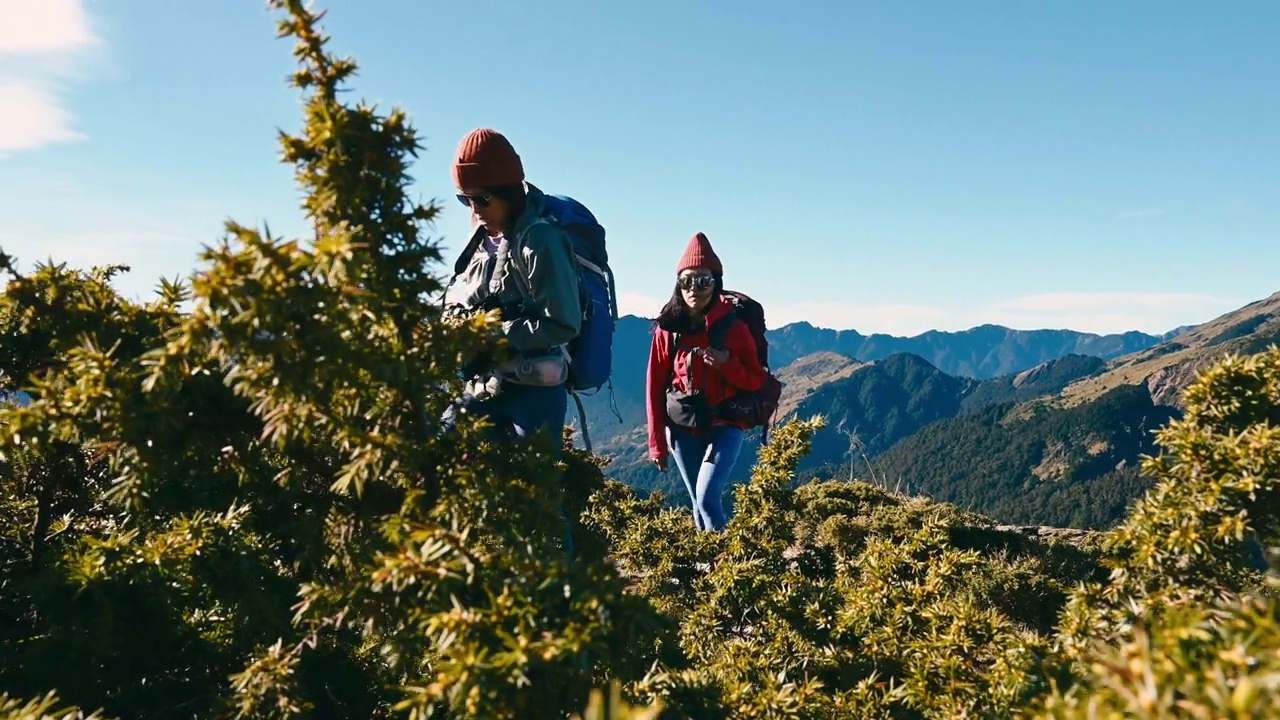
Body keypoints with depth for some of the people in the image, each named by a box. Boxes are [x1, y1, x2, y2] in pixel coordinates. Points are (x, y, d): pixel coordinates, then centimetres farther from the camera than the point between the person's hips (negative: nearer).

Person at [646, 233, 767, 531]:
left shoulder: (734, 327, -7)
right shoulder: (667, 329, -3)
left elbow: (756, 381, -1)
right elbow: (656, 387, 1)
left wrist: (727, 364, -21)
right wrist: (657, 442, 1)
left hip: (725, 426, -2)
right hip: (682, 429, 2)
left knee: (707, 497, -16)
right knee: (698, 502, 10)